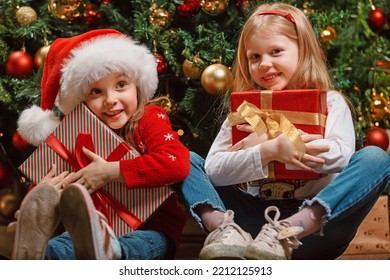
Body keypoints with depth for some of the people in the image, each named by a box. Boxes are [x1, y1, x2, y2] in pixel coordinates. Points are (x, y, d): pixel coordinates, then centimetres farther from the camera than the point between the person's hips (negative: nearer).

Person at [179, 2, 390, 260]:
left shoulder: (331, 103, 6)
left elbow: (339, 156, -15)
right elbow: (213, 169, -5)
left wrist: (271, 140, -14)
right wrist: (269, 151, -20)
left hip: (312, 219, -2)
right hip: (254, 216, 2)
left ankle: (284, 234, -38)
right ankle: (225, 231, -33)